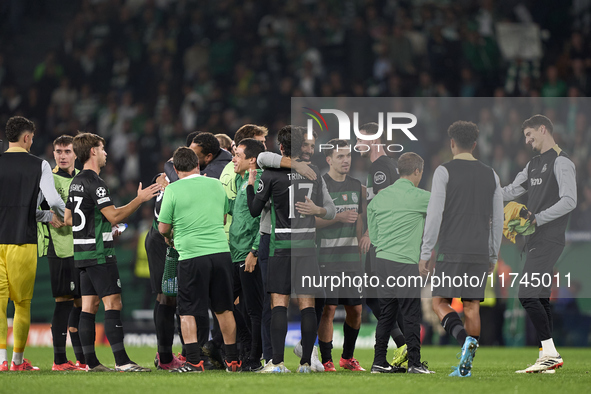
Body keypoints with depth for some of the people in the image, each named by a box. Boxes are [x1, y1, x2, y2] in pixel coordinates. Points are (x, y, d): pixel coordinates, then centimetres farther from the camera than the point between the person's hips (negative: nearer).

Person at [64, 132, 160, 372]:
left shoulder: (76, 182, 14)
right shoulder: (95, 183, -15)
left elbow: (68, 219, 21)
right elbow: (114, 216, -20)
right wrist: (140, 199, -12)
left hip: (82, 251, 10)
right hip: (100, 253, -10)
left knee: (89, 306, 7)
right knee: (113, 303, -11)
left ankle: (91, 362, 7)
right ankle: (121, 361, -16)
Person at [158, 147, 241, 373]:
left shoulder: (173, 190, -5)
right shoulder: (216, 185, 9)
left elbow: (163, 229, 0)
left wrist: (169, 236, 22)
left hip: (192, 255, -4)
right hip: (221, 251, 4)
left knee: (187, 311, 4)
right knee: (224, 309, 13)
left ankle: (194, 361, -4)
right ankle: (233, 360, 18)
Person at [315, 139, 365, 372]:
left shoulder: (356, 186, 14)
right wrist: (339, 217, -21)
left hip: (351, 257, 6)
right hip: (327, 258, -6)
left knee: (356, 309, 6)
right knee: (329, 309, -7)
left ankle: (348, 357, 23)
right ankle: (326, 361, 0)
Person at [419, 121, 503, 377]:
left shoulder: (444, 172, -4)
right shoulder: (490, 175, 11)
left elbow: (434, 215, -9)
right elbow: (498, 220, 13)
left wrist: (425, 253, -6)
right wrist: (493, 256, 20)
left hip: (452, 251, -4)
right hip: (480, 254, 4)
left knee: (440, 302, 2)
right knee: (472, 306, 6)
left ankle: (464, 338, -25)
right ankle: (465, 365, 3)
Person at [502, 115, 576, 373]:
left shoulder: (561, 162, -9)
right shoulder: (534, 164, 20)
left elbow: (569, 201, -18)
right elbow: (512, 191, 23)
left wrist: (537, 218, -21)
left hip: (549, 240, -9)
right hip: (536, 242, 9)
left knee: (528, 295, -15)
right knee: (540, 298, 7)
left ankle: (550, 353, -16)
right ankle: (549, 355, 9)